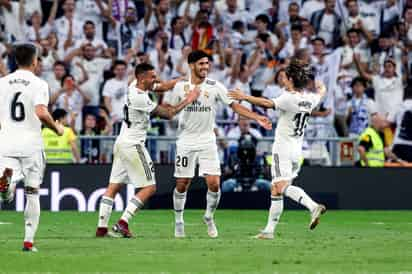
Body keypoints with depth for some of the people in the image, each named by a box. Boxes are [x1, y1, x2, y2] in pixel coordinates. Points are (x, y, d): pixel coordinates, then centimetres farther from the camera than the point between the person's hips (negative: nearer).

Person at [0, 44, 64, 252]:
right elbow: (41, 113, -18)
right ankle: (28, 240, 6)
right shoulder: (38, 84, -4)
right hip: (31, 144, -2)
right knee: (32, 193, 9)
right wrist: (57, 128, 0)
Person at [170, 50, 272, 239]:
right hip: (186, 143, 0)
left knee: (214, 183, -10)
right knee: (182, 184, 2)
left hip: (207, 142, 0)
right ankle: (178, 222, 20)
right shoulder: (180, 86, 0)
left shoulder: (215, 87, -3)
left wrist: (257, 118, -16)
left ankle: (209, 217, 15)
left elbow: (235, 106, -5)